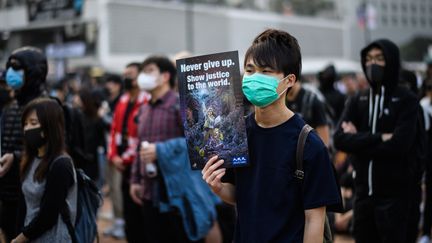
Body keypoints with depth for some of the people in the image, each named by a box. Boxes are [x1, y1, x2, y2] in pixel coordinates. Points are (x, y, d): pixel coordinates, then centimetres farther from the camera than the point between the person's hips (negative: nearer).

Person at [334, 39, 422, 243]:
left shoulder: (406, 100, -4)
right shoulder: (357, 101, 8)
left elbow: (399, 143, -18)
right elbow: (340, 140, -6)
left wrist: (359, 141, -9)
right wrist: (379, 138, -17)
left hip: (394, 194, -5)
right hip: (363, 192, 5)